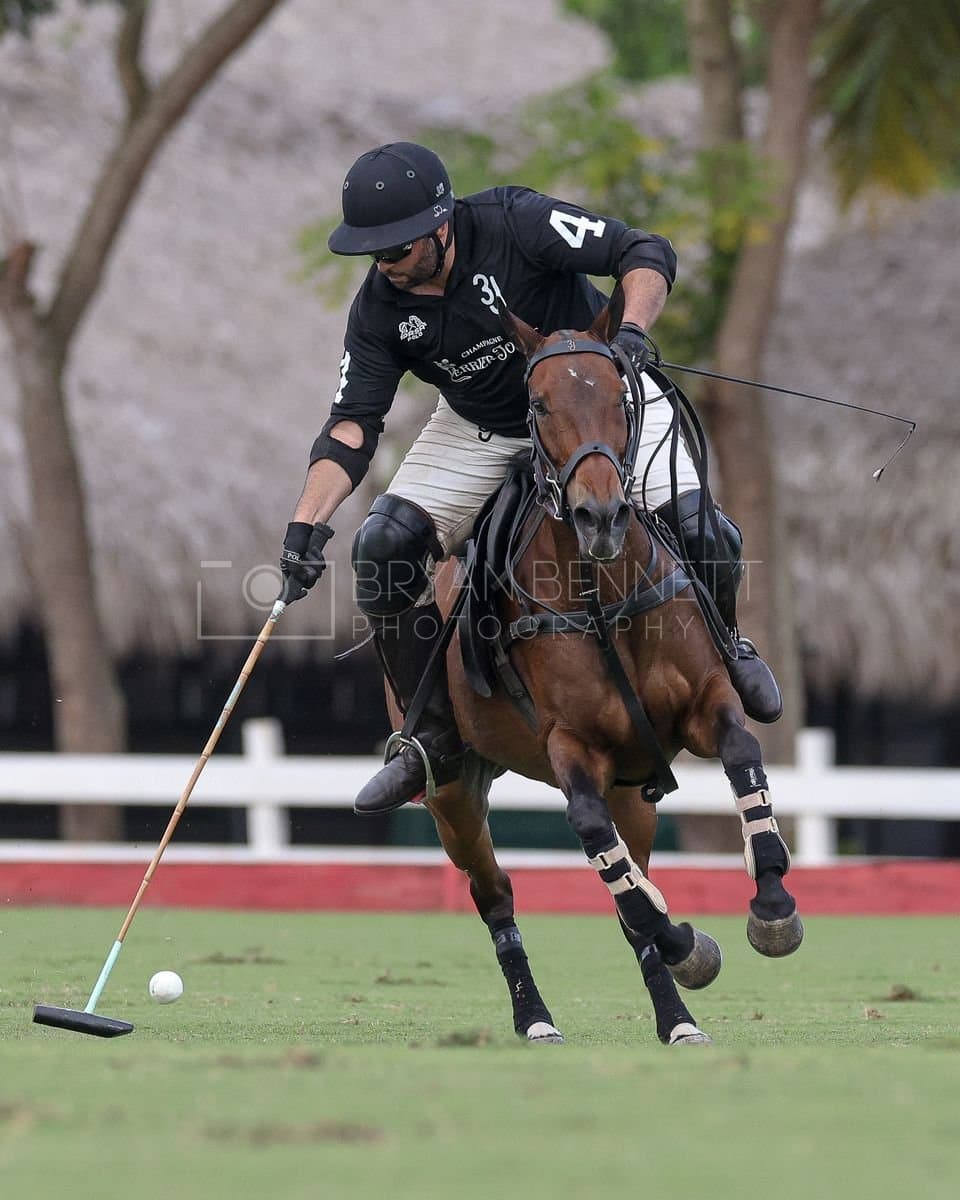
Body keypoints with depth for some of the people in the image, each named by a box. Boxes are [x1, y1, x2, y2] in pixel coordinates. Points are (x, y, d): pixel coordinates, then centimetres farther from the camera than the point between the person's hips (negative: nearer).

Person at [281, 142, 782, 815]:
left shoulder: (514, 223, -28)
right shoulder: (380, 310, -16)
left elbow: (647, 255, -28)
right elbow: (354, 424, -18)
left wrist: (630, 331, -48)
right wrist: (308, 525, -32)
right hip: (481, 431, 3)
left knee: (697, 531, -22)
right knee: (382, 551, -15)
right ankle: (438, 736, 0)